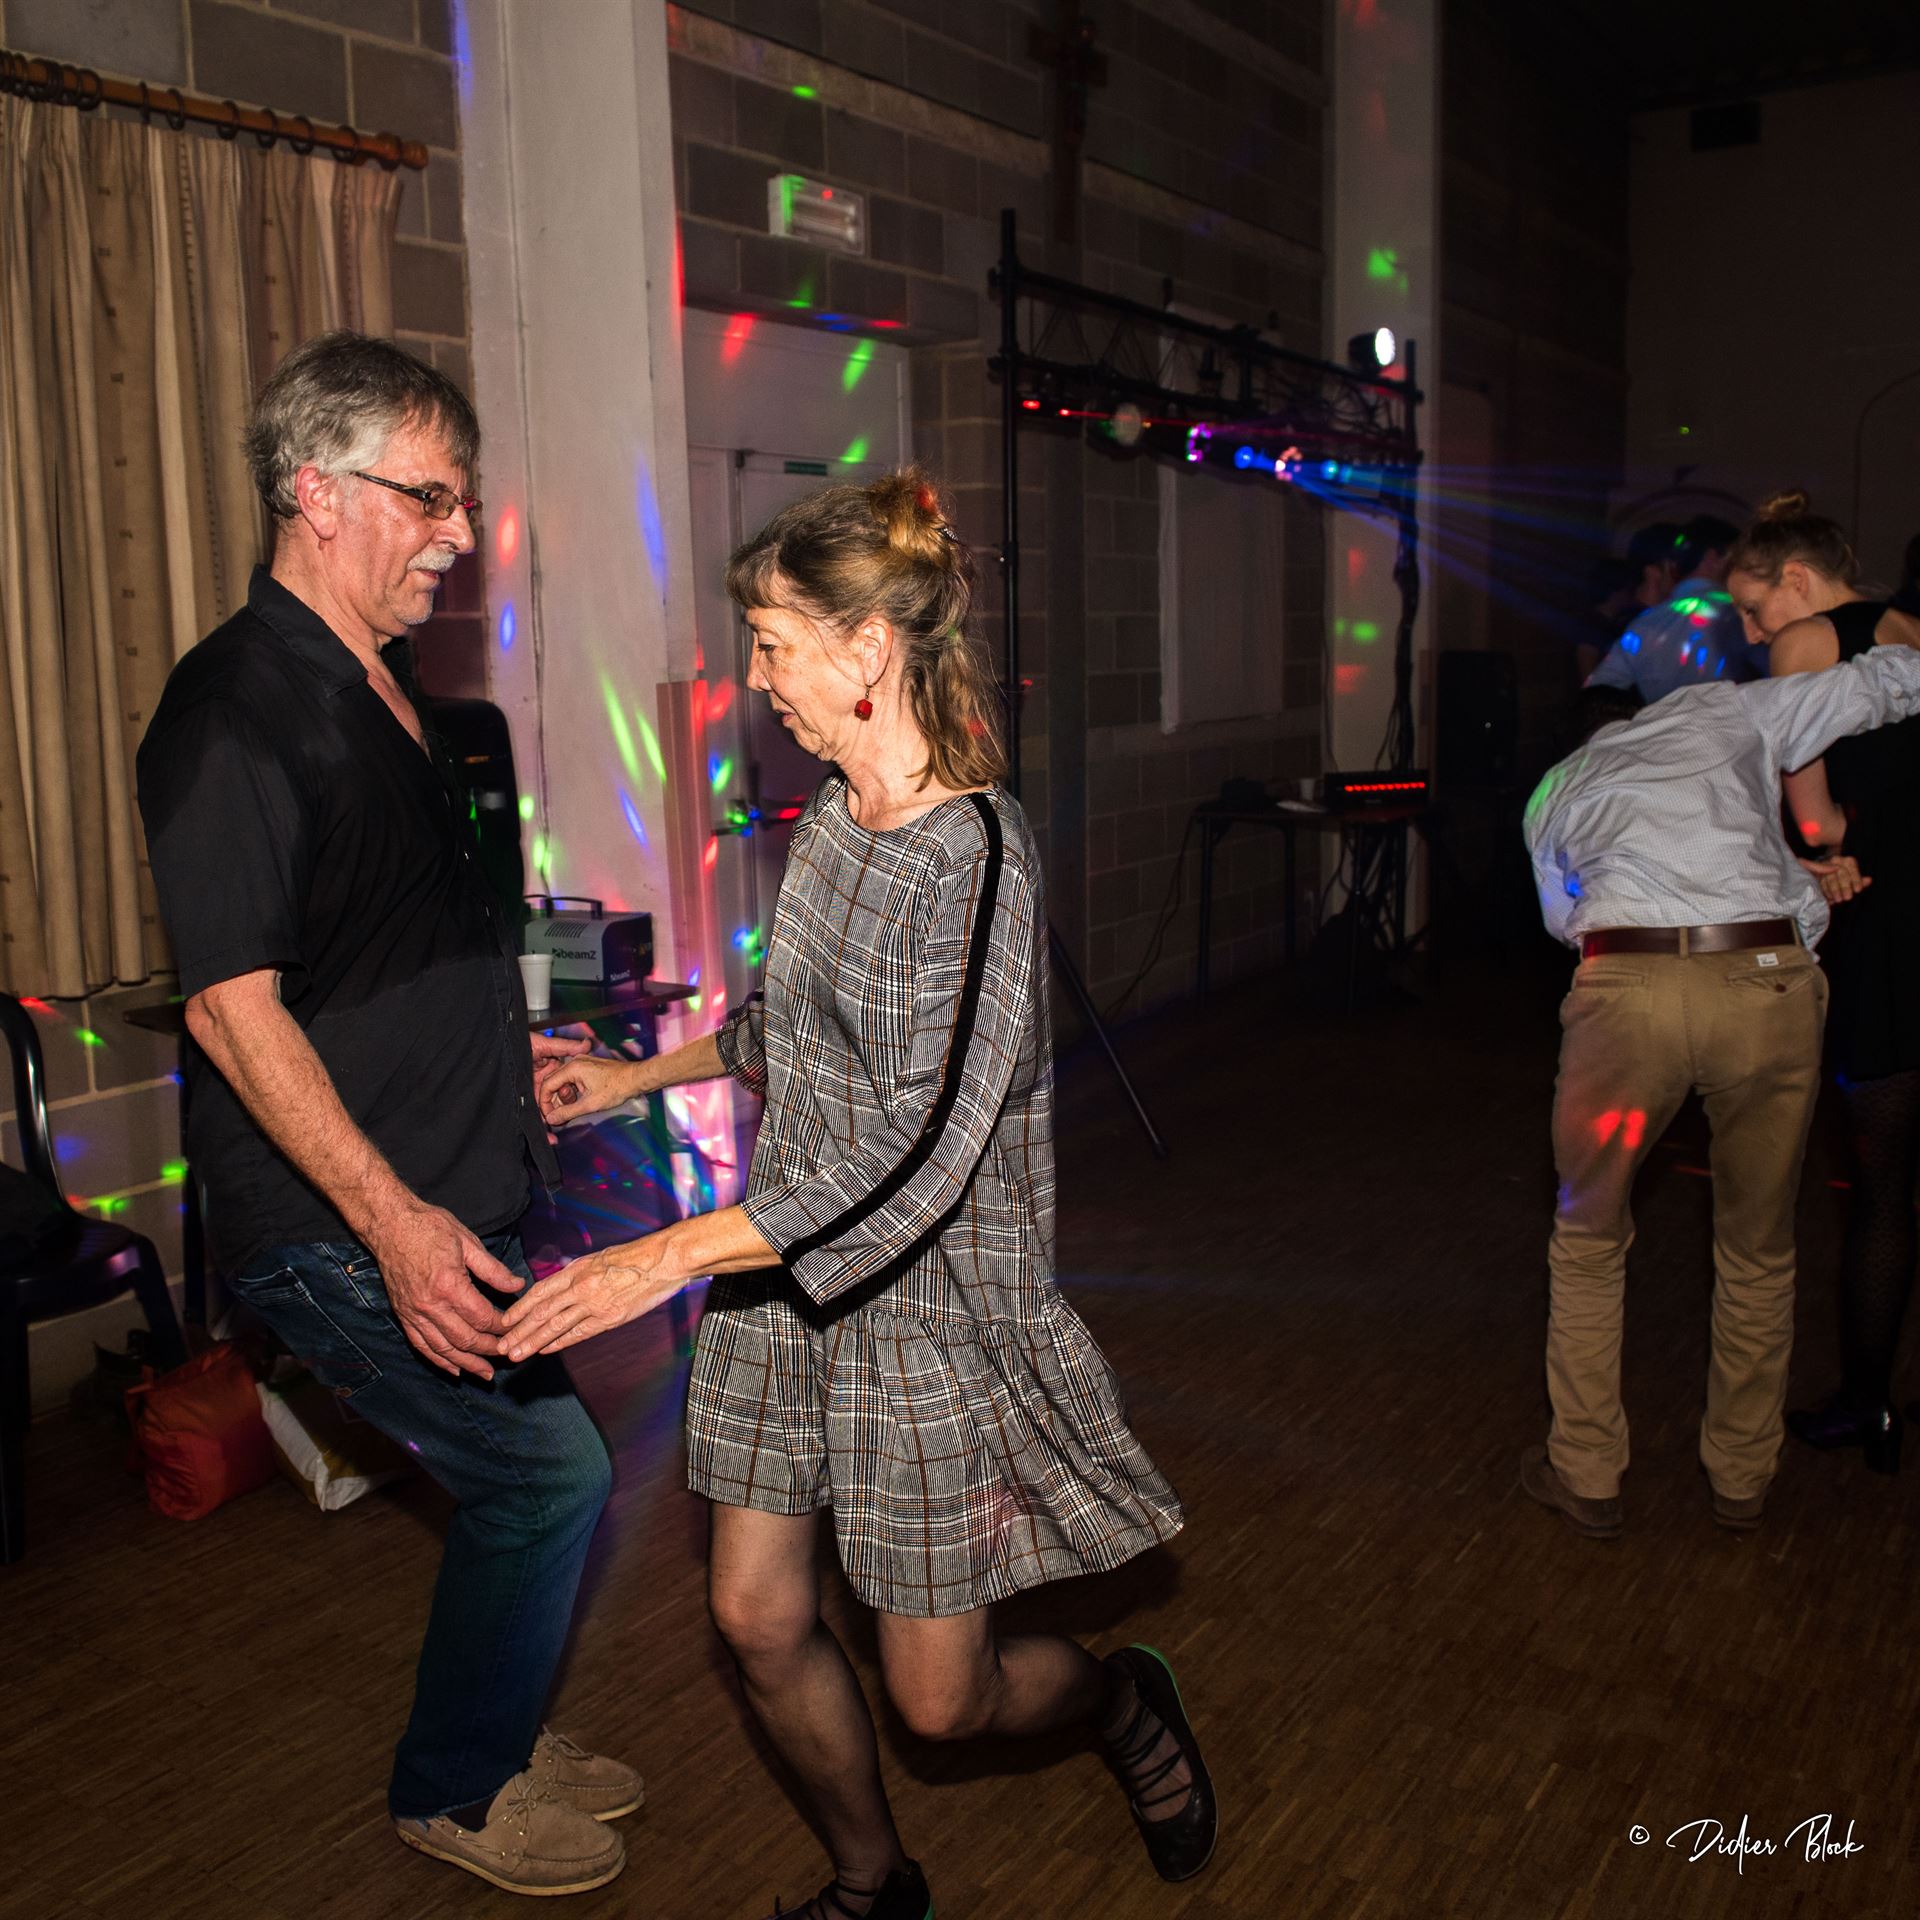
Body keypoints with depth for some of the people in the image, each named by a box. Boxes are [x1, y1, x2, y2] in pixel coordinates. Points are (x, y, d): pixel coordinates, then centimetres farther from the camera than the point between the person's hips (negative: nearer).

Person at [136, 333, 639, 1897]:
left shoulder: (380, 692, 12)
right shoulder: (236, 708, -18)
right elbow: (230, 1003, -24)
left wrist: (501, 1048, 24)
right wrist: (393, 1220, -28)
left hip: (451, 1197, 9)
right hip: (339, 1224, -9)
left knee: (522, 1474, 17)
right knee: (551, 1471, -4)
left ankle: (496, 1734, 39)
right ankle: (452, 1791, 19)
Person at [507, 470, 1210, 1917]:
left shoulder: (974, 852, -23)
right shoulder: (832, 812, 3)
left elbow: (919, 1149, -28)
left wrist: (663, 1258, -30)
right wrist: (641, 1075, 20)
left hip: (929, 1300, -7)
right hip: (786, 1279, 7)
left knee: (944, 1695, 7)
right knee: (757, 1618, 11)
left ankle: (1128, 1702, 40)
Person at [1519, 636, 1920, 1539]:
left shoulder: (1555, 790, 26)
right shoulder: (1727, 710, 21)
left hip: (1627, 990, 0)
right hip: (1770, 983, 0)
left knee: (1588, 1240, 20)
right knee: (1758, 1251, 20)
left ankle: (1586, 1476, 27)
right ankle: (1741, 1480, 34)